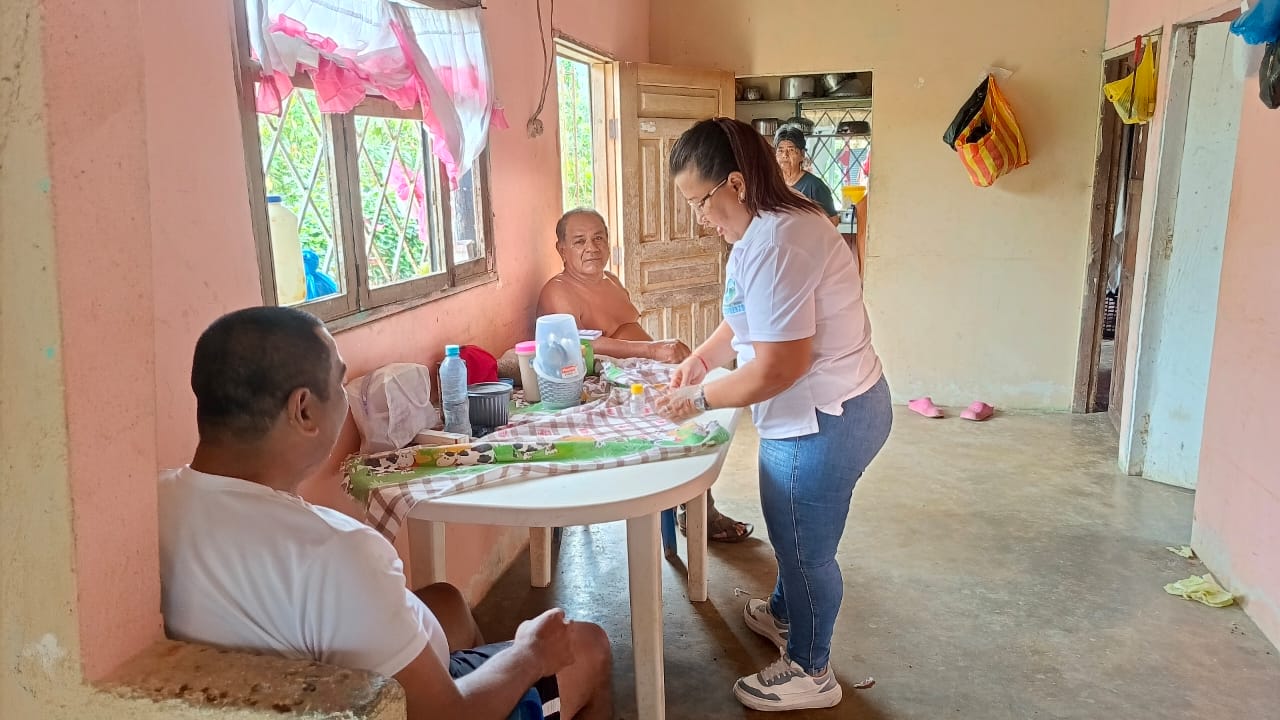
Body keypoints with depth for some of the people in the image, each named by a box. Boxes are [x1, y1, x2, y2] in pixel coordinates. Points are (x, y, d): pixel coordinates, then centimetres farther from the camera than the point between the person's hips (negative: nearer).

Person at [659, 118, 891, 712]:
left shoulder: (773, 246, -27)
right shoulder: (779, 222, 8)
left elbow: (777, 369, -27)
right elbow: (748, 318, 21)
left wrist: (699, 398, -14)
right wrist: (700, 358, 10)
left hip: (823, 421, -10)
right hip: (833, 410, 10)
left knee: (805, 547, 8)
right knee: (795, 532, 28)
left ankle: (809, 672, 29)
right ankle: (785, 614, 51)